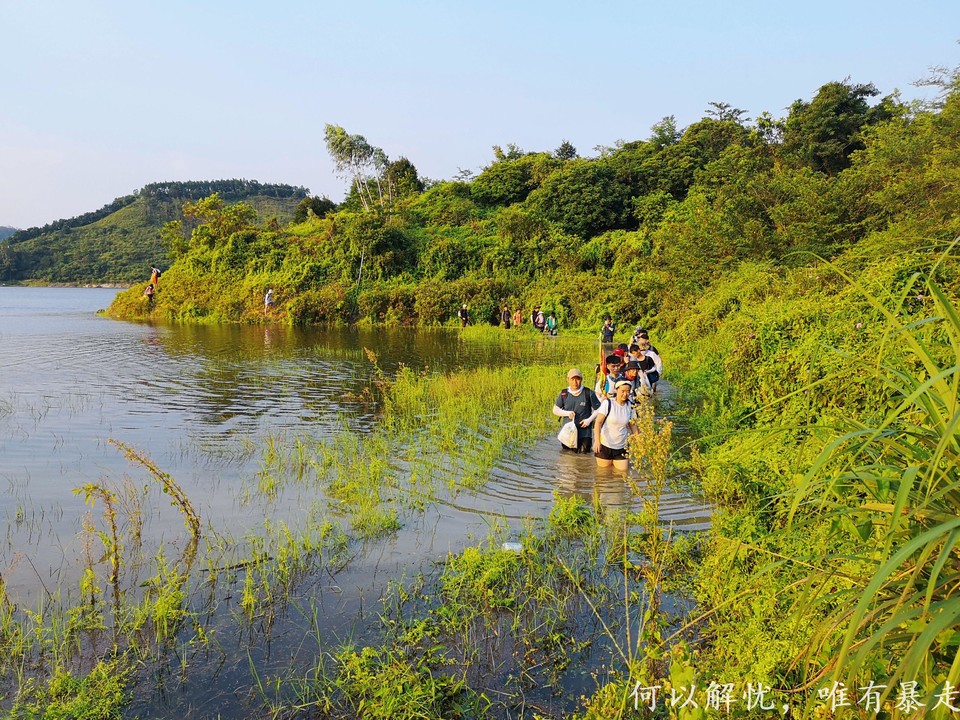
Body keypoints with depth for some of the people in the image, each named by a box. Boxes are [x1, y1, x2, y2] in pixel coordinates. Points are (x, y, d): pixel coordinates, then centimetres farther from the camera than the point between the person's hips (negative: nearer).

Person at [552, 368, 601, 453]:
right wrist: (567, 413, -9)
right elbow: (555, 410, 8)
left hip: (584, 432, -2)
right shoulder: (564, 393, 3)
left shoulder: (588, 393, -4)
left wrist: (589, 419, -11)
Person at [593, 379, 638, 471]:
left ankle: (613, 461, 31)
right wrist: (596, 440, -24)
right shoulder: (607, 403, -12)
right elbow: (598, 422, -15)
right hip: (605, 444, -3)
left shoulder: (630, 406, 1)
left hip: (622, 446, 4)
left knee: (623, 469, 1)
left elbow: (632, 425, 12)